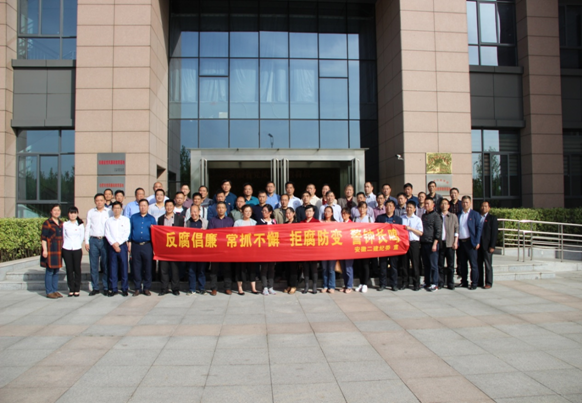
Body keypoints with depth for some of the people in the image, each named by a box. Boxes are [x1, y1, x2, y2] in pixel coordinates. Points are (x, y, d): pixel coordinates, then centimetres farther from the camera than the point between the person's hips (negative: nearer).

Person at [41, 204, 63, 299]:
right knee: (49, 271, -2)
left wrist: (62, 249, 19)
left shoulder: (61, 223, 14)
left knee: (56, 271, 10)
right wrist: (44, 250, -16)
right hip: (50, 251, -7)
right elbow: (43, 238, -9)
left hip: (58, 251, 7)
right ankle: (49, 292, 4)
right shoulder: (47, 223, -6)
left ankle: (55, 290, 17)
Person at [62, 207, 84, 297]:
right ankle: (71, 289, 10)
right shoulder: (65, 224, 5)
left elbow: (82, 237, 8)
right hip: (67, 249, 1)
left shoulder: (80, 225, 4)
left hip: (77, 249, -1)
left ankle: (77, 289, 8)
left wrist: (78, 245, 7)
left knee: (77, 269, 1)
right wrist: (65, 245, 4)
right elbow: (63, 237, 9)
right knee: (69, 270, 4)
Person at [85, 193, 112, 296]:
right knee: (93, 265, 3)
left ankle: (106, 287, 8)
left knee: (106, 265, 0)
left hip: (105, 240, -2)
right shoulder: (90, 212, 11)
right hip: (93, 240, 2)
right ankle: (95, 288, 11)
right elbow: (87, 227, 11)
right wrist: (86, 241, 4)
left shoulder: (109, 212, 5)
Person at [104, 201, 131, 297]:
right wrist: (113, 244, -9)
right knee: (112, 267, 2)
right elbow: (107, 234, 3)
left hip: (122, 245, -1)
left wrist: (118, 243, -9)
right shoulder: (108, 221, 11)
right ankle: (113, 289, 8)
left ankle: (124, 289, 4)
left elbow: (127, 233, -1)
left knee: (124, 266, -2)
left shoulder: (125, 220, 7)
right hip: (112, 246, 1)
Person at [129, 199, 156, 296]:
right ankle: (137, 288, 13)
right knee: (136, 267, 3)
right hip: (135, 245, 1)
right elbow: (130, 231, 11)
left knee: (148, 267, 1)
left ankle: (147, 288, 10)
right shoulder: (133, 217, 12)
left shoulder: (151, 219, 9)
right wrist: (129, 243, 3)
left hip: (147, 245, -1)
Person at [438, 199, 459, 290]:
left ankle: (450, 283, 9)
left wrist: (455, 242, -4)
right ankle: (441, 283, 10)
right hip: (440, 243, 1)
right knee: (440, 264, 3)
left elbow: (456, 230, 5)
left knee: (450, 265, 2)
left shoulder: (453, 216, 8)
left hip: (450, 243, -1)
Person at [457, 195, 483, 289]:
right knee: (462, 264, 9)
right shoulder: (458, 215, 12)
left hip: (470, 242, -4)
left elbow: (479, 228, -3)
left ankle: (474, 283, 5)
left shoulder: (475, 214, 2)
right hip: (460, 242, 4)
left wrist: (477, 242, -10)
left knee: (473, 264, -2)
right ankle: (464, 282, 18)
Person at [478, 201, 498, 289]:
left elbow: (494, 233, -5)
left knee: (488, 265, 0)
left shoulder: (492, 218, 0)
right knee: (479, 264, 8)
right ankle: (479, 282, 15)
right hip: (478, 245, 4)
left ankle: (489, 283, 8)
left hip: (487, 245, -4)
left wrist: (492, 246, -12)